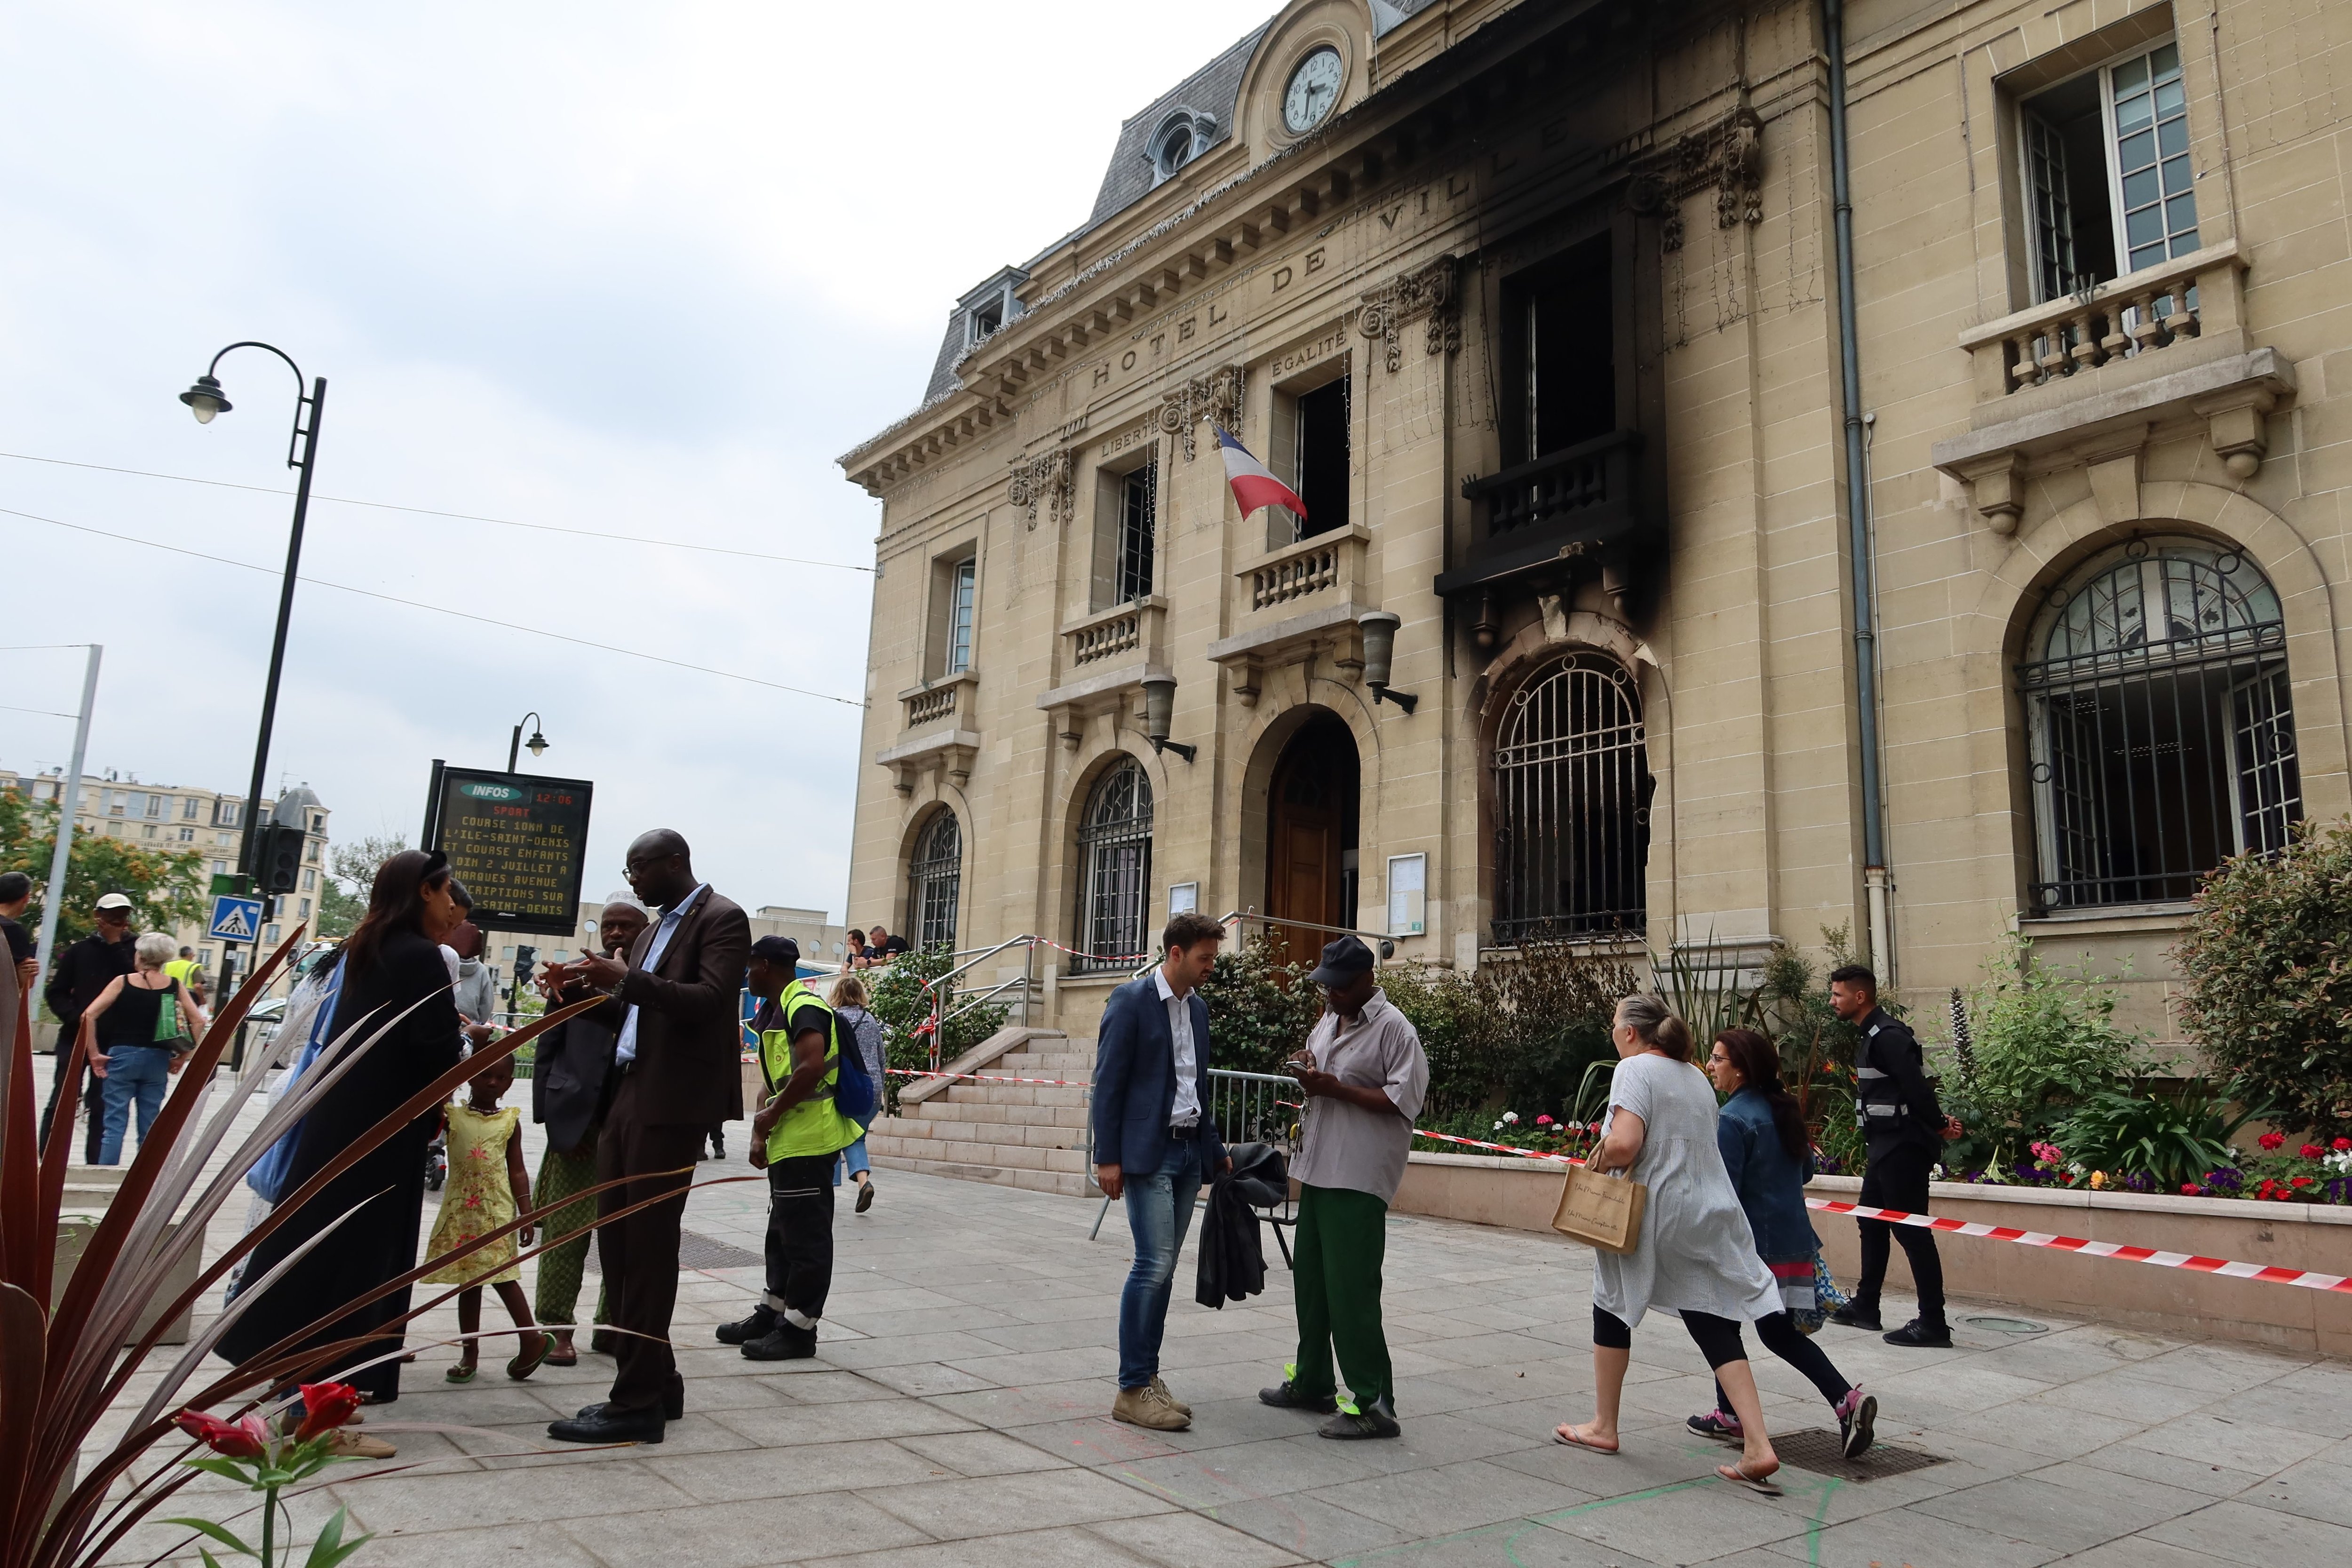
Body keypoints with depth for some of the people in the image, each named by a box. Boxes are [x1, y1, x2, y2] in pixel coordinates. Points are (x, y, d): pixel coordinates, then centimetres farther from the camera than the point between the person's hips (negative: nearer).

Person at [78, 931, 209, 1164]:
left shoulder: (123, 982, 0)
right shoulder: (174, 986, 3)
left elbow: (89, 1015, -7)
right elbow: (198, 1021, -3)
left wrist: (94, 1054, -3)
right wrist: (183, 1056, 5)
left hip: (123, 1056, -1)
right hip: (158, 1060, 2)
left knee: (115, 1123, 3)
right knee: (150, 1125, 9)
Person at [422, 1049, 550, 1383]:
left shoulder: (510, 1120, 5)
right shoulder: (452, 1115, 5)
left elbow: (516, 1170, 5)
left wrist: (526, 1213, 0)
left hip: (496, 1210, -2)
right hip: (460, 1209, 2)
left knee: (500, 1273, -9)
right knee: (469, 1279, 7)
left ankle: (532, 1338, 2)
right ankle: (470, 1352, 16)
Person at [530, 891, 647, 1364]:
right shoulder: (575, 976, 5)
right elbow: (547, 1052, 8)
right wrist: (551, 1118, 3)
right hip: (576, 1121, 1)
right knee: (567, 1228, 2)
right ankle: (557, 1327, 12)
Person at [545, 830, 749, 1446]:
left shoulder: (721, 919, -6)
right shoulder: (657, 928, 21)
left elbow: (708, 1000, -19)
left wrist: (625, 979, -23)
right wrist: (587, 991, 9)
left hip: (673, 1101, -9)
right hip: (629, 1095, 9)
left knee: (648, 1245, -5)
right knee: (616, 1241, 11)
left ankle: (638, 1403, 2)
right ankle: (656, 1381, 21)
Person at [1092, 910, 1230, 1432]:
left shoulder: (1198, 1008, 13)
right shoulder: (1131, 1001, -9)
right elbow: (1108, 1082, -10)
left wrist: (1216, 1151, 20)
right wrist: (1107, 1158, -14)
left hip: (1188, 1152, 7)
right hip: (1147, 1153, -7)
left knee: (1162, 1268, 9)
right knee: (1154, 1265, -10)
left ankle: (1147, 1378, 17)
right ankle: (1133, 1390, -2)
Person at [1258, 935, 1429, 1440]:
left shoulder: (1393, 1028, -11)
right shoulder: (1329, 1020, 15)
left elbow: (1404, 1101, -18)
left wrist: (1335, 1089, -20)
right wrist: (1308, 1076, 1)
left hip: (1359, 1177, -9)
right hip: (1320, 1169, 9)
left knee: (1351, 1288, -8)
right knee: (1310, 1278, 16)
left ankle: (1373, 1403, 0)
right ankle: (1312, 1382, 30)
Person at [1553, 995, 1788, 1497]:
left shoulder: (1635, 1069, -9)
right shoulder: (1697, 1077, 16)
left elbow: (1624, 1143, -23)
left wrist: (1600, 1161, -3)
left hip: (1653, 1215, -6)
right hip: (1712, 1217, 6)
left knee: (1614, 1306, 14)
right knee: (1716, 1328, 5)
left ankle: (1603, 1427, 25)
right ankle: (1757, 1447, -6)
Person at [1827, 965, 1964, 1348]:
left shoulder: (1888, 1036, -19)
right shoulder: (1872, 1036, 14)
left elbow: (1916, 1086, -25)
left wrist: (1939, 1126, -13)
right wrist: (1938, 1124, 7)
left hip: (1902, 1147, -11)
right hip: (1886, 1145, 11)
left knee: (1911, 1230, -6)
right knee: (1871, 1222, 18)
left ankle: (1933, 1325, 0)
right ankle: (1865, 1307, 29)